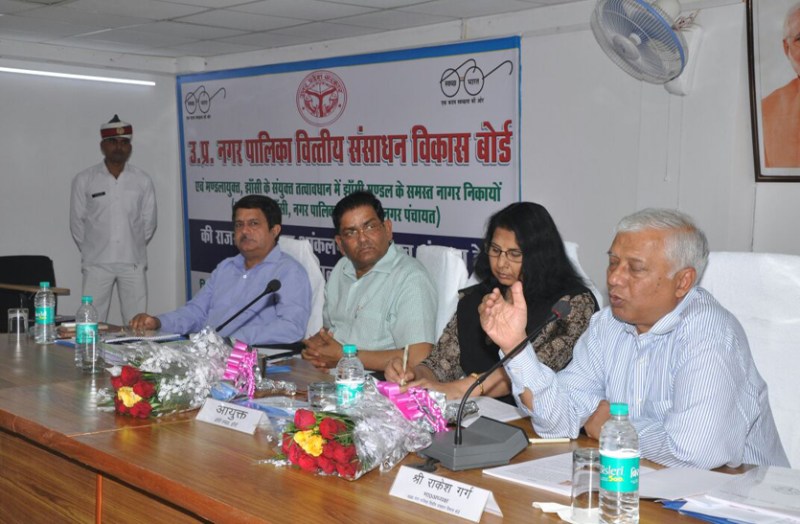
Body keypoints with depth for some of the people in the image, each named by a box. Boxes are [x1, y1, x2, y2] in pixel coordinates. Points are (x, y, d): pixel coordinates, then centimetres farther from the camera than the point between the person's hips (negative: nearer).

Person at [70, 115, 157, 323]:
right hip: (97, 263, -1)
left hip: (133, 262, 1)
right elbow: (77, 222, 6)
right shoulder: (84, 180, 2)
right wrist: (92, 249, 10)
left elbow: (149, 222, 10)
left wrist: (133, 247, 12)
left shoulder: (143, 180, 5)